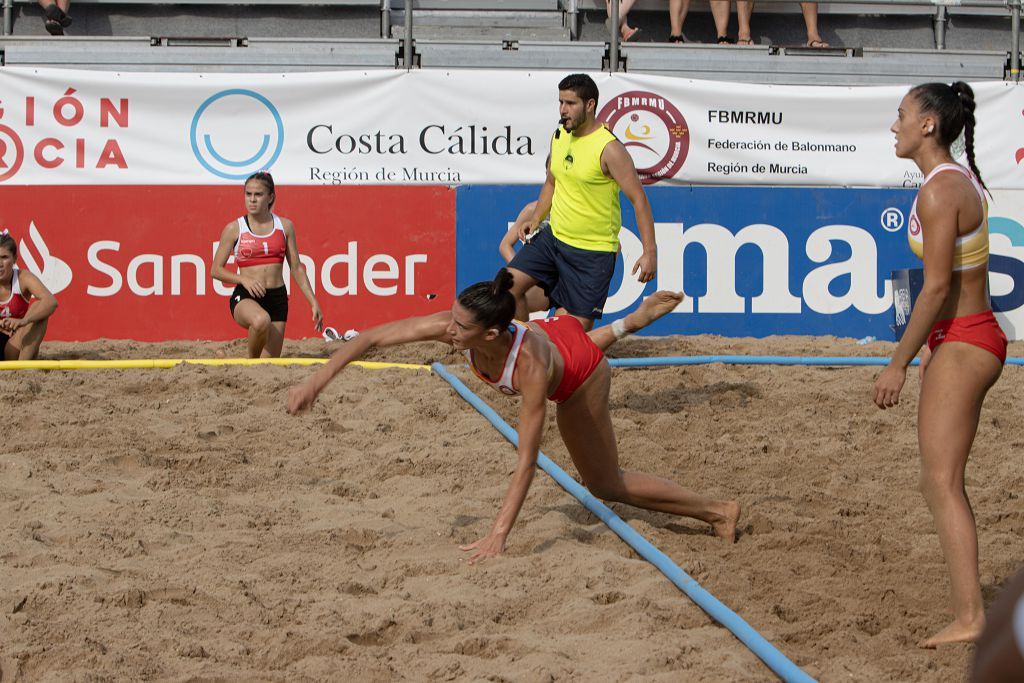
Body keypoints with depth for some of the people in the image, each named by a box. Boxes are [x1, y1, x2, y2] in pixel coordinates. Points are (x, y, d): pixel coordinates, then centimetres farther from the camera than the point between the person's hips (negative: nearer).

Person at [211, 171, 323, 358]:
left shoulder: (284, 226, 9)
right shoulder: (234, 229, 2)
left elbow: (296, 268, 13)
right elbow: (216, 270, 3)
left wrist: (313, 302, 7)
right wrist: (244, 279, -14)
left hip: (277, 298, 3)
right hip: (246, 297, -3)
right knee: (261, 320, -39)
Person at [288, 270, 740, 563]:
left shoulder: (531, 368, -48)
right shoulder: (452, 326, -38)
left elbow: (527, 460, -46)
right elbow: (372, 338, -32)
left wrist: (499, 535, -48)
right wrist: (317, 381, -37)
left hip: (581, 380, -5)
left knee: (604, 484, 7)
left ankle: (717, 512, 19)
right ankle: (632, 322, 64)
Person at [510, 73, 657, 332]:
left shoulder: (609, 149, -17)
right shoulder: (559, 136, 6)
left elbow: (639, 199, -16)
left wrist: (650, 252, -22)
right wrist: (535, 218, 7)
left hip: (593, 252, -7)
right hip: (553, 237, 7)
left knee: (579, 326, -7)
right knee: (509, 285, -6)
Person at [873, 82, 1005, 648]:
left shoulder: (938, 191, -18)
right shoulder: (963, 181, 12)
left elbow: (936, 287, -21)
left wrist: (899, 363, -17)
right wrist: (931, 348, 22)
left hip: (962, 345, -10)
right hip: (973, 334, 10)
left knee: (942, 484, -11)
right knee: (937, 480, 16)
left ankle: (969, 618, -14)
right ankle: (967, 606, 21)